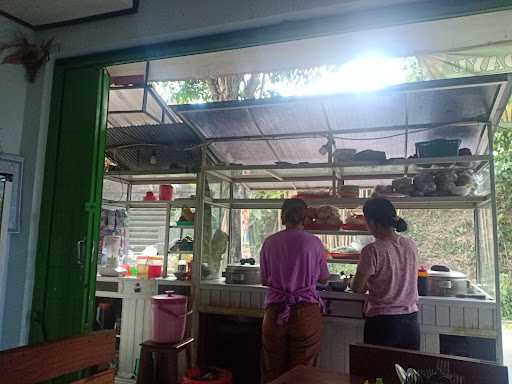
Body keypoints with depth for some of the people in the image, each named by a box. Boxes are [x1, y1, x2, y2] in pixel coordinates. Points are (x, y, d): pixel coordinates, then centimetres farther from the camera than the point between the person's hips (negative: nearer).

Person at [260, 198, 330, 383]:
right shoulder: (313, 242, -7)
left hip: (275, 312, 2)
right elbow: (323, 279, 6)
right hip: (306, 312, -1)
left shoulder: (270, 242, -2)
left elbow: (264, 280, 7)